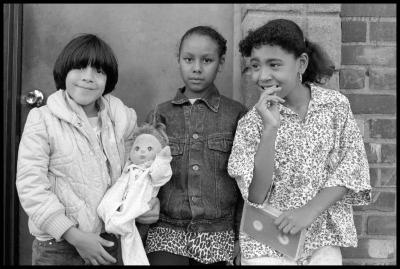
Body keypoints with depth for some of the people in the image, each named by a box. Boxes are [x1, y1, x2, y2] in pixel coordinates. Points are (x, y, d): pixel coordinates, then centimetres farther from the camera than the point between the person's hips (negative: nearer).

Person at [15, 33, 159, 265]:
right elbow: (30, 186, -13)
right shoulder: (42, 120, -8)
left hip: (109, 244, 4)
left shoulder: (121, 119, 3)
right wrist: (75, 236, -17)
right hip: (58, 246, -3)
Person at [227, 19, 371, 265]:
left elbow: (351, 168, -6)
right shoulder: (252, 122, -8)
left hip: (324, 240, 1)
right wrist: (270, 129, -24)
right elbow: (256, 196, -15)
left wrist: (310, 210, -19)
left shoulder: (336, 105, -5)